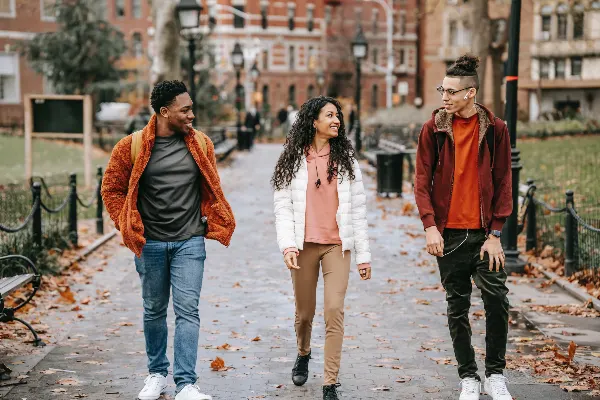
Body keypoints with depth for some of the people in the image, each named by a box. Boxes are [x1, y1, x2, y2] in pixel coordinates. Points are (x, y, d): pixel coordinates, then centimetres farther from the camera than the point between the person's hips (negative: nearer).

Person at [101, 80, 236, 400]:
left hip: (190, 242, 0)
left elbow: (211, 189, 14)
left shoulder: (201, 144, 1)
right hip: (150, 244, 0)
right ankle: (157, 373, 29)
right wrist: (128, 227, -1)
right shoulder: (132, 147, -6)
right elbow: (112, 189, 3)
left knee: (187, 310, -6)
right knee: (154, 310, 13)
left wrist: (212, 224, 7)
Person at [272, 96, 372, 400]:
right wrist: (287, 245, -15)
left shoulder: (345, 158, 7)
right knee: (305, 312, 11)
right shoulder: (293, 161, 3)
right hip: (304, 246, 0)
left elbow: (358, 208, 6)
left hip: (337, 245, 0)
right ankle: (303, 354, 44)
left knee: (334, 310, -13)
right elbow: (283, 207, -1)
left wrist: (363, 253, 3)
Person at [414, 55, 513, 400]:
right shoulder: (434, 128, 1)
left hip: (484, 232, -1)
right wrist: (431, 226, -10)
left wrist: (495, 233, -5)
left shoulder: (495, 128, 0)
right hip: (448, 233, 1)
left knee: (497, 300, -5)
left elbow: (503, 183, 1)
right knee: (458, 306, 7)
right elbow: (422, 181, 2)